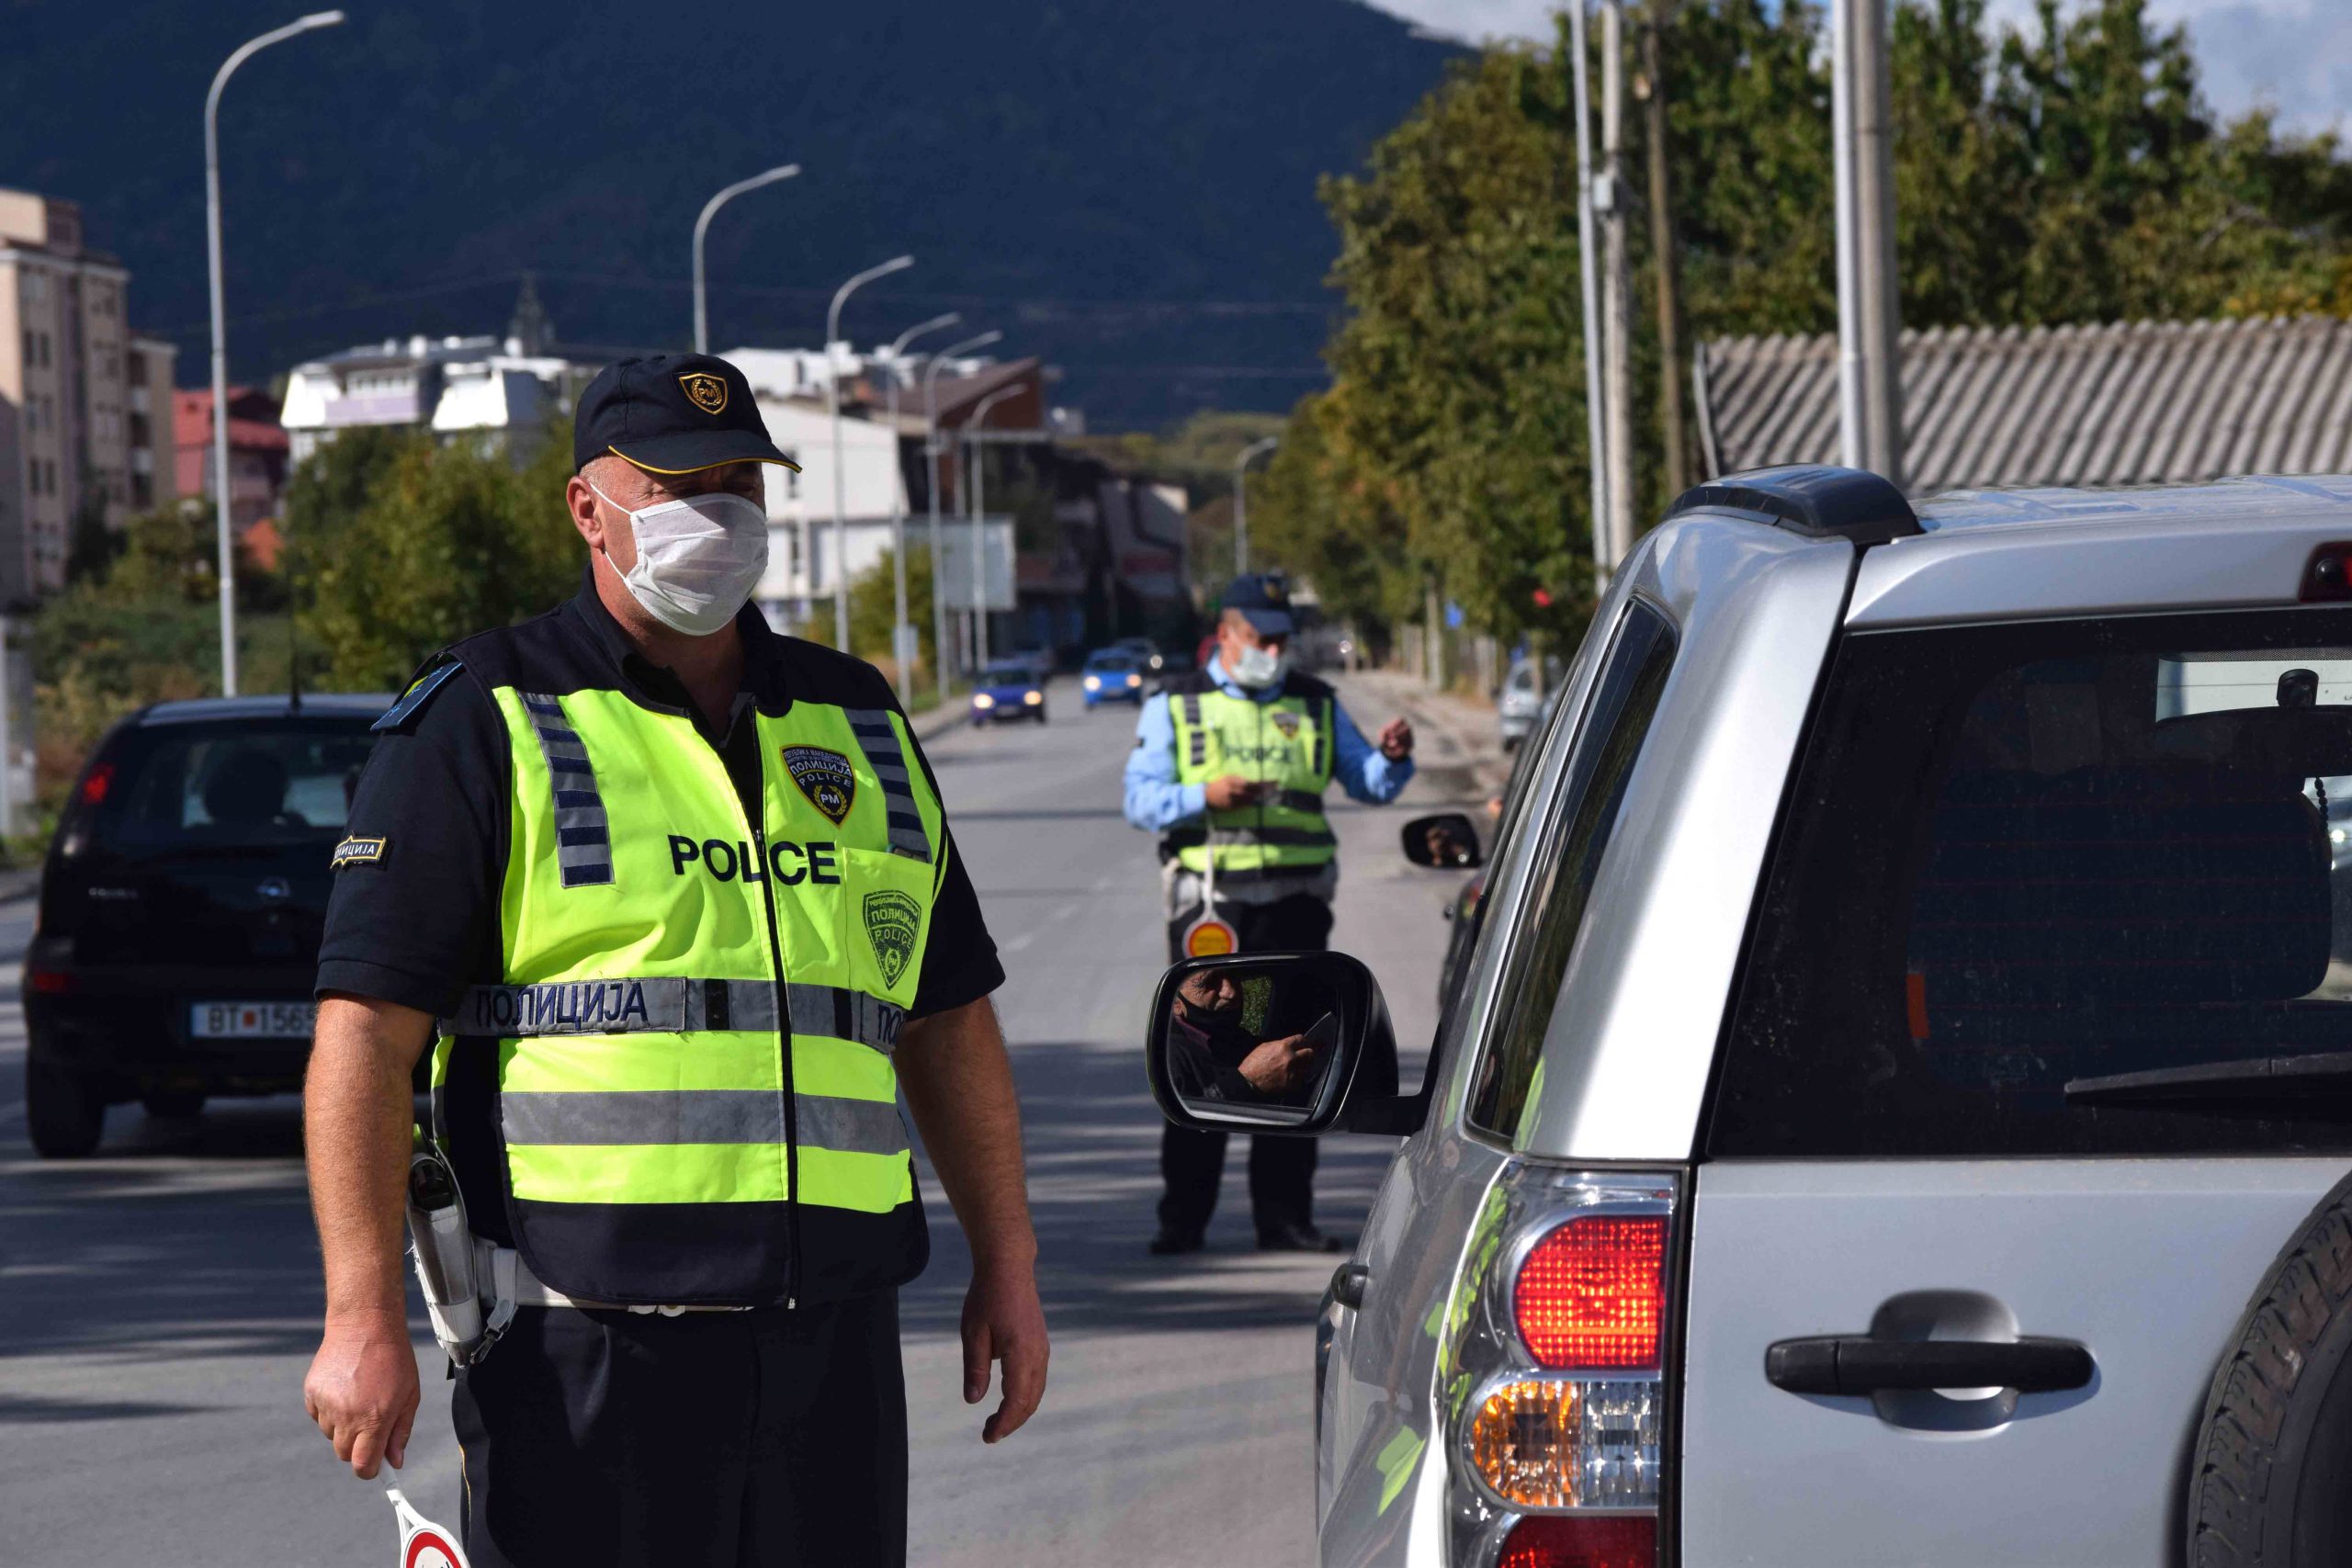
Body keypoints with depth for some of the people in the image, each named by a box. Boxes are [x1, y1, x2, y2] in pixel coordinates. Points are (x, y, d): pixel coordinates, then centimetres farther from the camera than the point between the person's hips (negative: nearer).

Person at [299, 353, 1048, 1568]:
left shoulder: (857, 724, 18)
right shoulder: (481, 725, 1)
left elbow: (949, 1020, 24)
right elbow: (365, 1030, -6)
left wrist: (1005, 1265, 17)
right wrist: (363, 1319, -14)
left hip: (832, 1331, 5)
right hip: (585, 1341, -5)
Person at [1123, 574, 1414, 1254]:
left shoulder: (1315, 704, 16)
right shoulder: (1175, 705, 9)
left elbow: (1368, 784, 12)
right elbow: (1141, 798, 0)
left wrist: (1392, 758, -10)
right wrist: (1205, 797, -18)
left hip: (1294, 901, 2)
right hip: (1208, 902, -2)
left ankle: (1284, 1213, 4)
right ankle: (1183, 1215, 0)